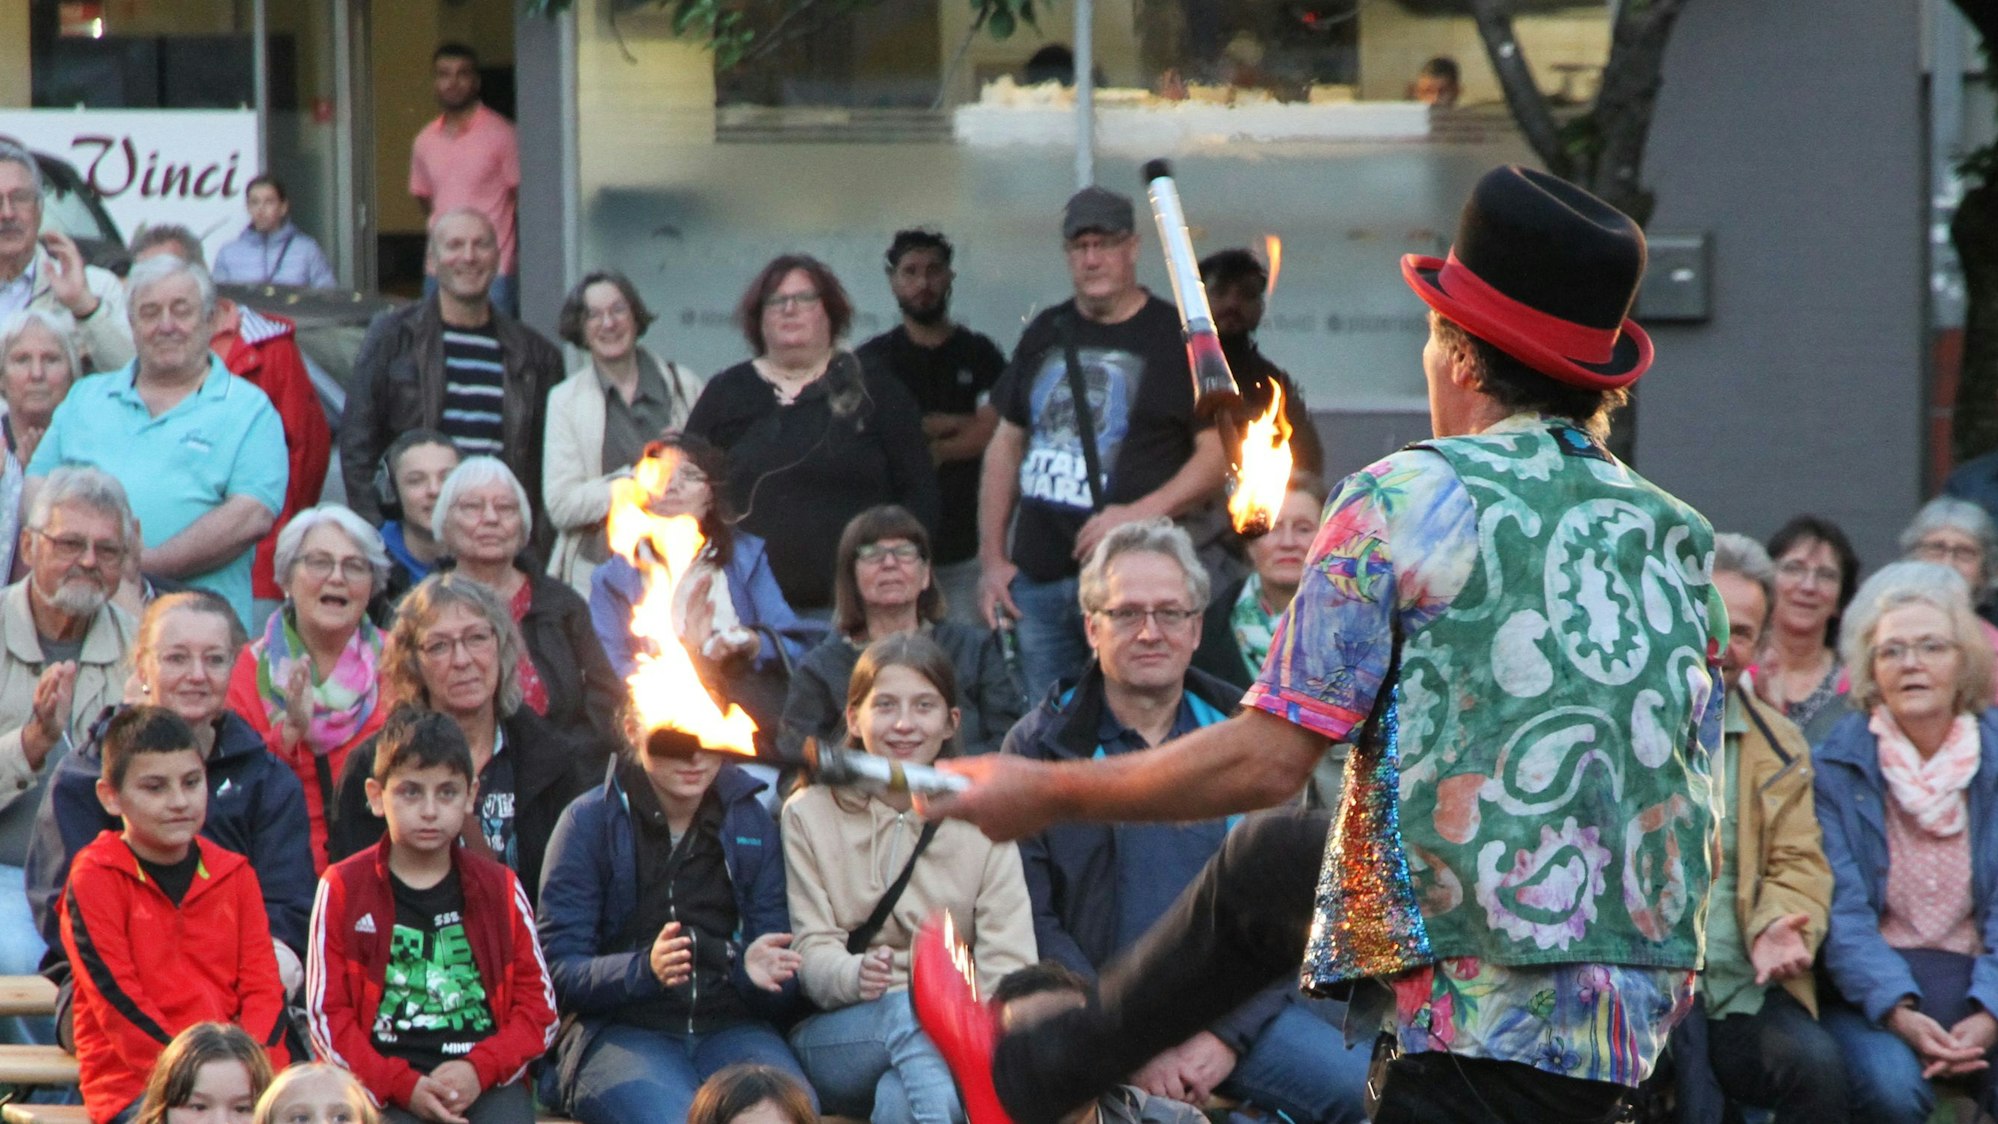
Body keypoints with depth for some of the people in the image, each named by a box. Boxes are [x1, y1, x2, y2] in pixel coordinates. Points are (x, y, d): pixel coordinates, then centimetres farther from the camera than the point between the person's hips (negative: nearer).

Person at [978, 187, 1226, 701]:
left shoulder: (1176, 338, 0)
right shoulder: (1046, 334, 15)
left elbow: (1219, 452, -6)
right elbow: (1007, 445, 19)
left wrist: (1139, 514, -18)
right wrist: (991, 559, 11)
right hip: (1036, 578, 5)